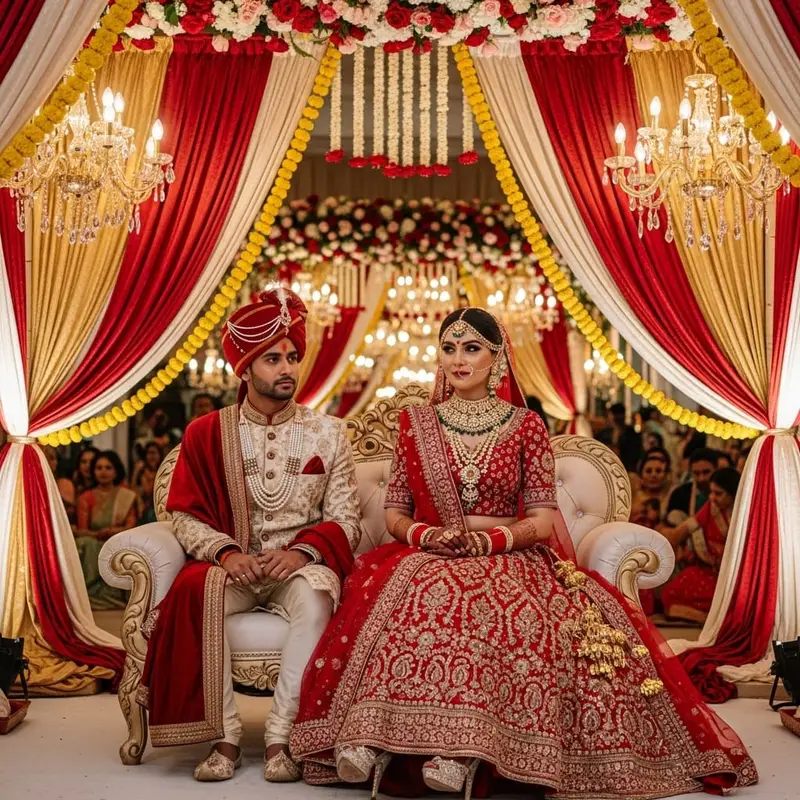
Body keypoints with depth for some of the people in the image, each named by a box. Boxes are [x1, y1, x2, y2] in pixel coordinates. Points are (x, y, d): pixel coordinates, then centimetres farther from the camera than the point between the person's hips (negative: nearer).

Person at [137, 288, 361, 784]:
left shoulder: (327, 434, 9)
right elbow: (187, 516, 3)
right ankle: (225, 738, -27)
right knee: (198, 592, -33)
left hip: (302, 563, 0)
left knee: (315, 596, -36)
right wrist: (226, 551, -17)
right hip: (232, 563, 1)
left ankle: (281, 737, -31)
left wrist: (303, 551, -17)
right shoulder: (208, 433, 8)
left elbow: (345, 519, 3)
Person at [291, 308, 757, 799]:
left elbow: (543, 518, 1)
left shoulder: (526, 426, 7)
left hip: (506, 560, -1)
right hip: (425, 558, 1)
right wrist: (425, 535, -12)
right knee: (419, 598, -36)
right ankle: (369, 738, -41)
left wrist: (493, 538, -18)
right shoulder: (416, 423, 12)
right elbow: (395, 512, 10)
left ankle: (459, 751, -44)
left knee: (490, 605, -38)